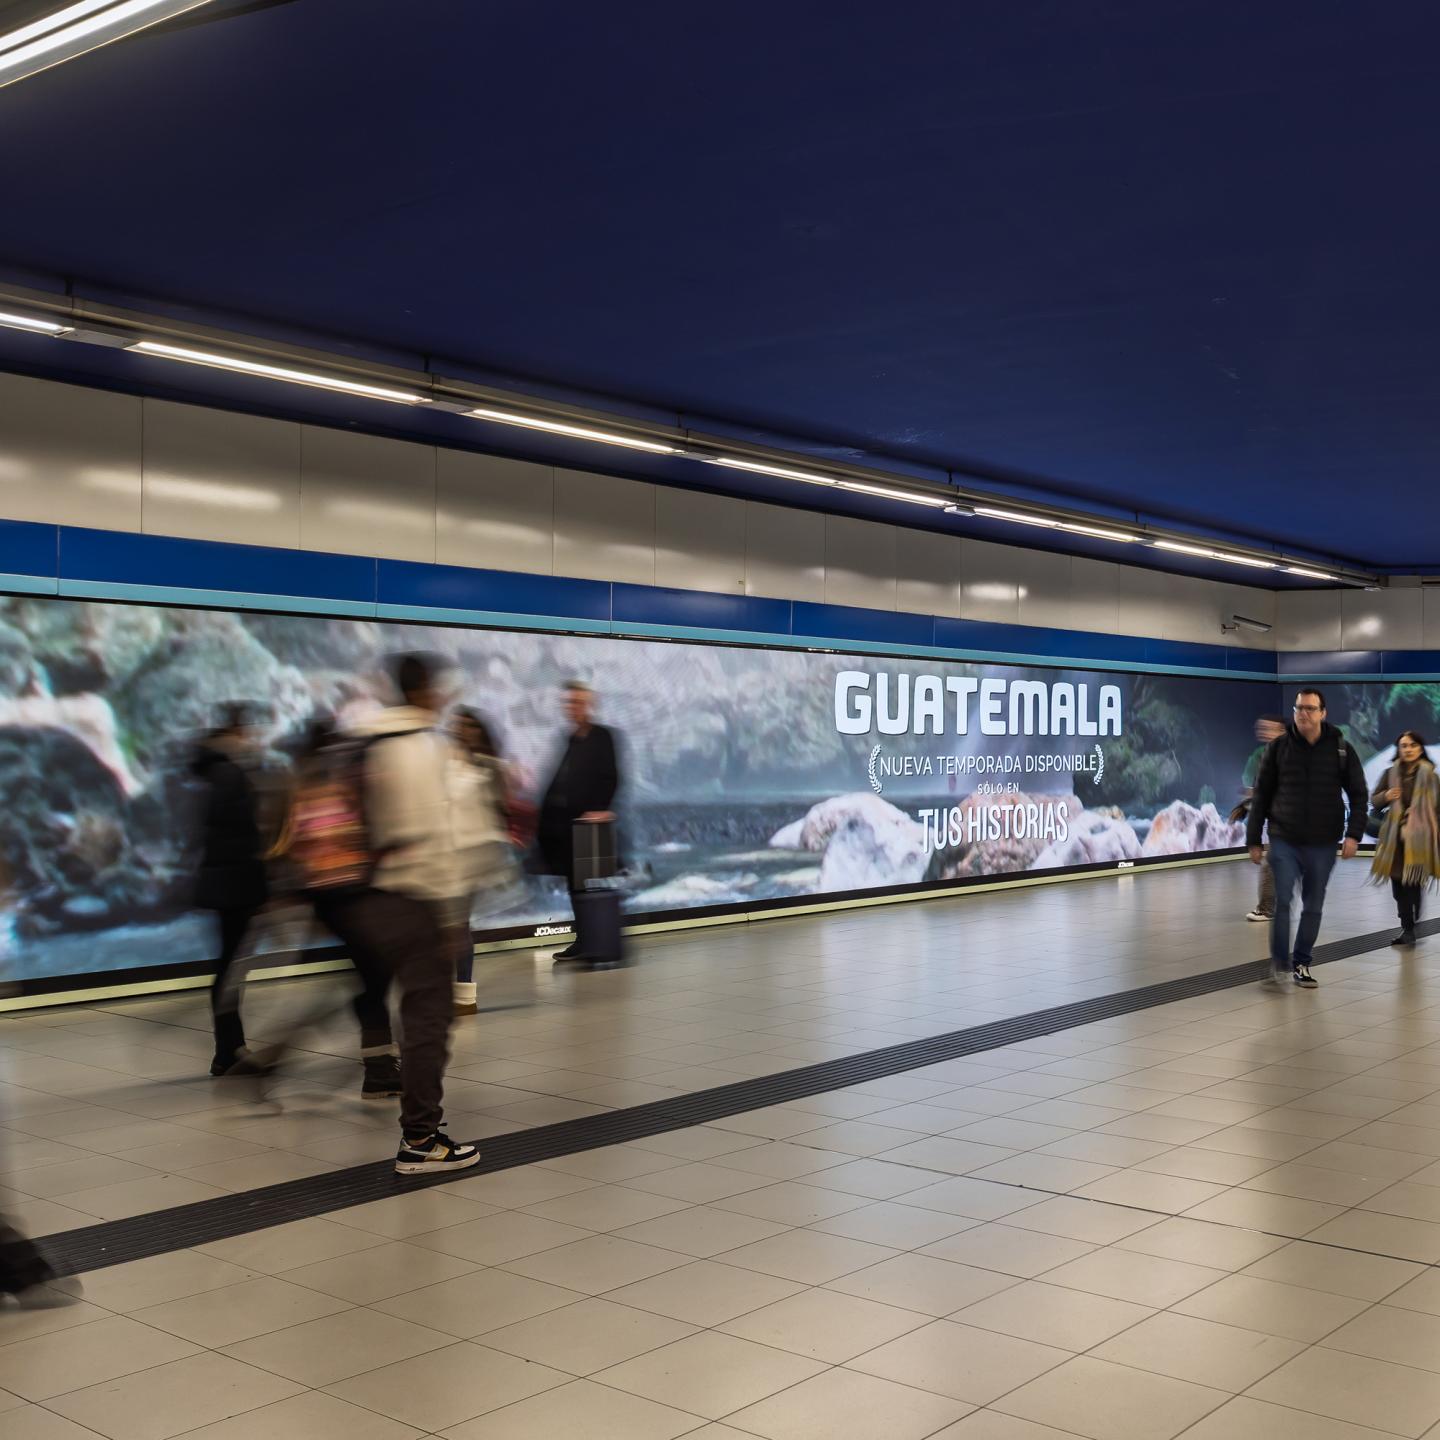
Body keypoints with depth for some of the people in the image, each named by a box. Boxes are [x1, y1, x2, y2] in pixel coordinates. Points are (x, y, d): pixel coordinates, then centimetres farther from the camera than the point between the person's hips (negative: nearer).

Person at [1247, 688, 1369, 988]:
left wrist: (1353, 834, -7)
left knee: (1313, 907, 8)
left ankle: (1302, 963, 21)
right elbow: (1261, 796, 5)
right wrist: (1254, 840, 4)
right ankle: (1280, 963, 3)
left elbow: (1358, 794, 5)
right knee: (1282, 901, -11)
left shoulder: (1341, 749, 1)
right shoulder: (1278, 747, 0)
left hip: (1323, 844, 1)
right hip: (1284, 841, -1)